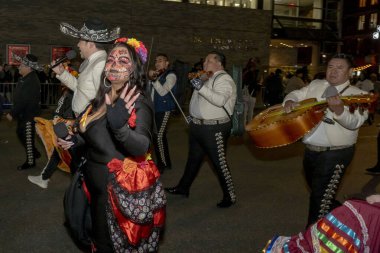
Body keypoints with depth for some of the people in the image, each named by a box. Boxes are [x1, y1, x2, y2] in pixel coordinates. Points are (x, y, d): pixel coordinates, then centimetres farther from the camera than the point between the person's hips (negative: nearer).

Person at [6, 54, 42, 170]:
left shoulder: (32, 81, -25)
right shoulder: (25, 78, 6)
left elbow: (23, 101, -28)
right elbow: (19, 98, 11)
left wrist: (12, 114, -22)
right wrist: (14, 112, 8)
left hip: (29, 115, -10)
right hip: (23, 114, 10)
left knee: (28, 138, 3)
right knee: (20, 134, 21)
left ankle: (30, 162, 19)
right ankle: (34, 153, 36)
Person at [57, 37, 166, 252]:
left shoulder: (137, 101, -20)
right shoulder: (103, 97, 5)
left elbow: (141, 147, -35)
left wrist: (119, 125, -50)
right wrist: (76, 140, 7)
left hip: (120, 186, -8)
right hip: (97, 180, 8)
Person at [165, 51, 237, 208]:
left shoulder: (224, 79, -13)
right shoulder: (206, 78, 14)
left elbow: (220, 100, -31)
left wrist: (201, 88, -35)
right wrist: (194, 117, 20)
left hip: (214, 128, -9)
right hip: (198, 125, 9)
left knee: (219, 162, -3)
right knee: (193, 159, 20)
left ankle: (230, 196, 10)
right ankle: (183, 188, 35)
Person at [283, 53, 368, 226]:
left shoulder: (356, 95, -10)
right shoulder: (316, 85, 8)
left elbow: (354, 122, -25)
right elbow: (297, 94, 15)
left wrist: (339, 110, -46)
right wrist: (290, 101, -10)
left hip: (336, 154, -7)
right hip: (310, 151, 7)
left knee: (320, 197, -5)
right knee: (316, 189, 22)